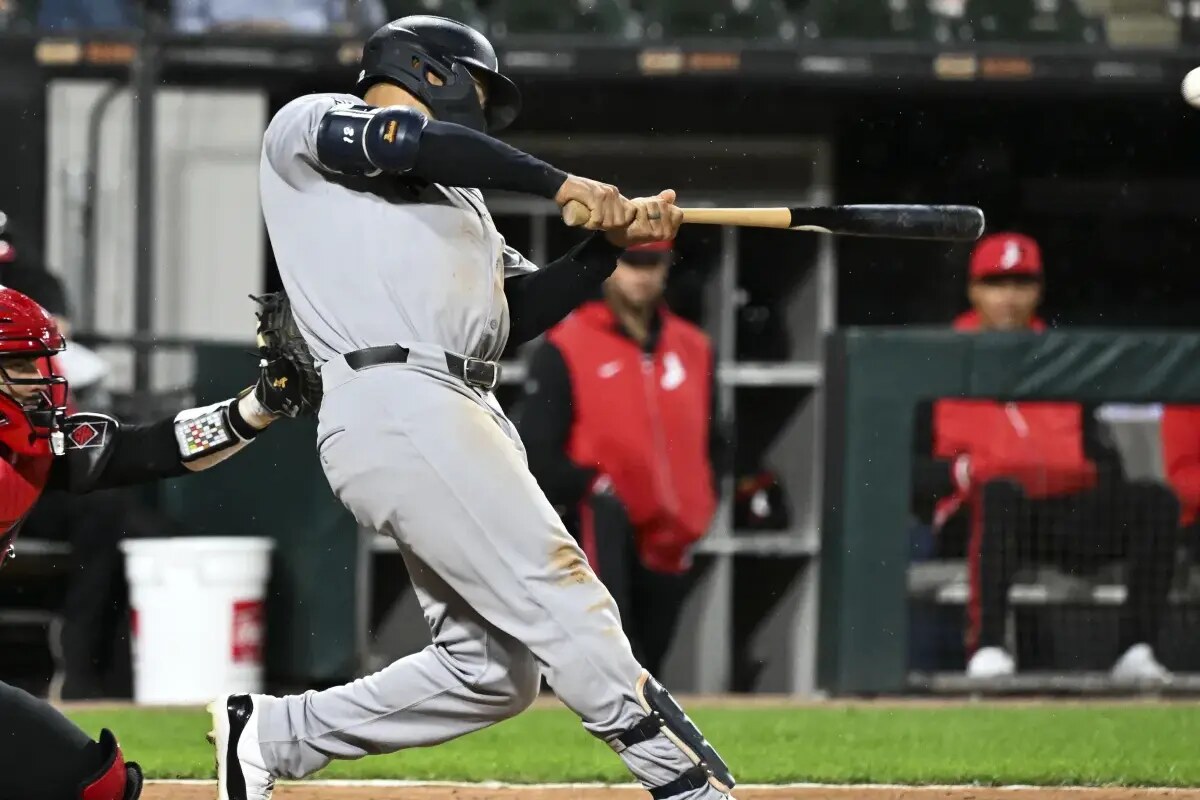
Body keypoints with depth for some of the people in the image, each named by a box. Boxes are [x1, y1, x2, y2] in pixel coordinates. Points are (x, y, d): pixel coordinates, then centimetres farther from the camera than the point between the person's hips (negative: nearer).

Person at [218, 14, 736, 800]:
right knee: (558, 595, -17)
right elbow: (407, 142, -11)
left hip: (468, 418, 9)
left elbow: (519, 314, 21)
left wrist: (614, 241, 8)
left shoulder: (459, 197, 33)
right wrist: (561, 185, -8)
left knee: (493, 671, 3)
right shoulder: (309, 125, 10)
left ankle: (268, 736, 15)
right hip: (392, 404, -9)